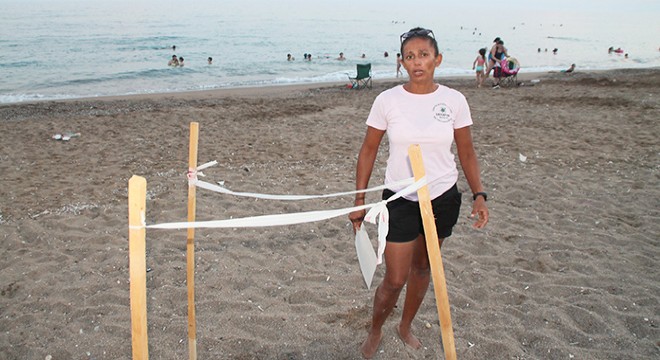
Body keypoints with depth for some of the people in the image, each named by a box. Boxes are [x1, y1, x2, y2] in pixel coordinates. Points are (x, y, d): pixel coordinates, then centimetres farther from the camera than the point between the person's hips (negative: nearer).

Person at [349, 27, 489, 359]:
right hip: (400, 199, -2)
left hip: (443, 198, 2)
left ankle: (406, 326, 42)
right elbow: (368, 151, -2)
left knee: (422, 268, 18)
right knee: (395, 279, 1)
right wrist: (359, 200, -4)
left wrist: (479, 194, -6)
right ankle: (375, 331, 30)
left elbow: (466, 152, 4)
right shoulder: (387, 100, -9)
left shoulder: (454, 100, -5)